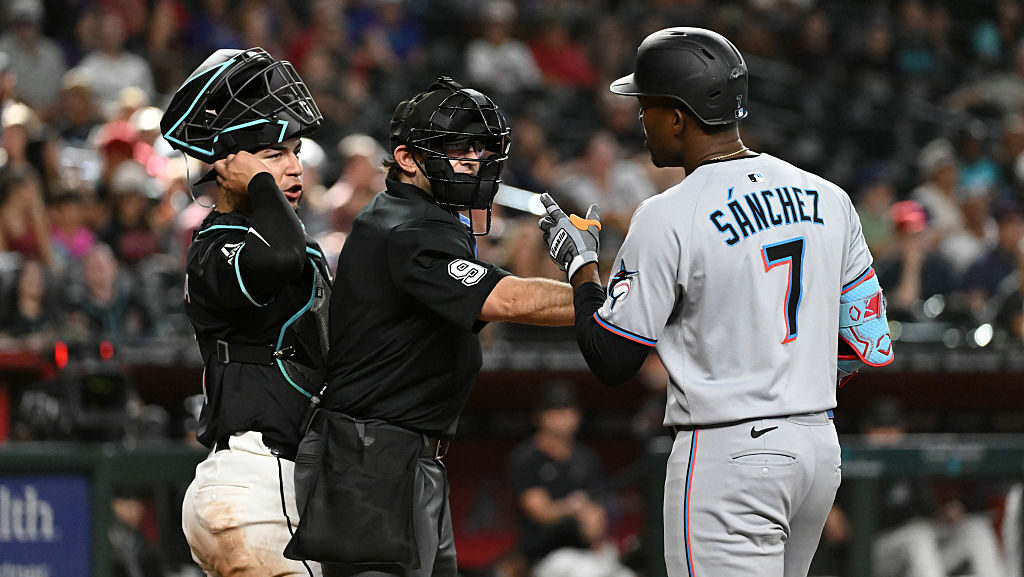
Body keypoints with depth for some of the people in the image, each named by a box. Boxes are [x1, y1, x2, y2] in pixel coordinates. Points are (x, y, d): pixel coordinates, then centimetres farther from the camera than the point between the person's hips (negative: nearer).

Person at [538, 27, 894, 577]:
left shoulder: (668, 218, -13)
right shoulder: (826, 198, 6)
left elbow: (611, 362, -8)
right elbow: (869, 342, 11)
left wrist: (580, 263, 6)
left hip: (729, 457, -7)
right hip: (819, 445, 7)